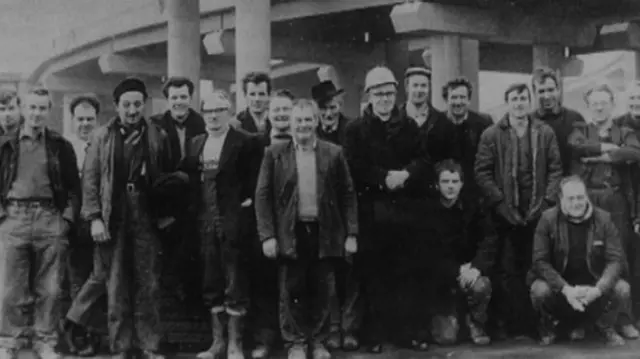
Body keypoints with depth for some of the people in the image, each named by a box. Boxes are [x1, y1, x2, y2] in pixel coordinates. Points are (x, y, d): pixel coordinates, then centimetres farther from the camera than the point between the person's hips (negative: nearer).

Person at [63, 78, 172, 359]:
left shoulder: (158, 136, 6)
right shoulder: (102, 137, 4)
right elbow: (90, 178, 2)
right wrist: (94, 217, -6)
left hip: (147, 219, 1)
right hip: (113, 219, 0)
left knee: (148, 285, 3)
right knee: (116, 286, 3)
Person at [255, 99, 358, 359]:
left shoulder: (334, 153, 5)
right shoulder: (275, 154, 2)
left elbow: (348, 195, 6)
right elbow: (263, 196, 1)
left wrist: (351, 234, 0)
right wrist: (267, 235, -6)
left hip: (325, 233, 1)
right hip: (290, 233, -1)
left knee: (323, 291, 6)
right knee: (292, 291, 4)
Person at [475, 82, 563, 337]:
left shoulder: (545, 133, 7)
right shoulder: (491, 135, 1)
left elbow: (555, 169, 7)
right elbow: (482, 172, -1)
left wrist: (547, 201, -3)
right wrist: (500, 203, -8)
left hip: (538, 212, 1)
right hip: (506, 214, -1)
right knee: (512, 269, -1)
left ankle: (540, 322, 10)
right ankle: (518, 324, 5)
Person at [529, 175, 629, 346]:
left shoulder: (603, 219, -7)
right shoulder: (548, 219, -12)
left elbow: (615, 260, -10)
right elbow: (541, 261, -15)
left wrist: (598, 289, -28)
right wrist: (566, 289, -29)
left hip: (593, 283, 2)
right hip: (558, 283, -1)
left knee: (622, 289, -24)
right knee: (540, 290, -33)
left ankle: (605, 326, 9)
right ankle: (548, 325, 3)